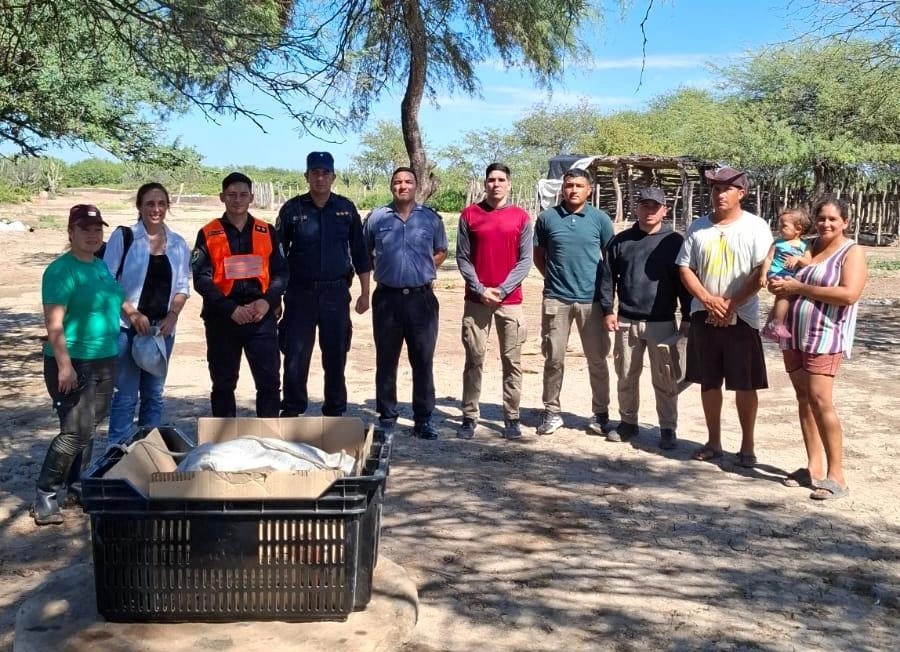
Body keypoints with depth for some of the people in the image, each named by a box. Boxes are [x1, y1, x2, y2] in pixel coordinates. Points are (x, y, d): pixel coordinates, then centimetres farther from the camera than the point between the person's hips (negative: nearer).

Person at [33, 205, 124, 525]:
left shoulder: (101, 266, 11)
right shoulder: (62, 270, -14)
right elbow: (54, 323, -20)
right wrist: (64, 365, -25)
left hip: (104, 360, 8)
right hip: (73, 363, -8)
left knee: (88, 427, 15)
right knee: (76, 430, -10)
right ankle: (46, 496, 1)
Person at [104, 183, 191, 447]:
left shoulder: (178, 244, 8)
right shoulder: (123, 237, -3)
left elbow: (183, 286, 11)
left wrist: (172, 316, -5)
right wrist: (132, 313, -13)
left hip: (163, 327, 4)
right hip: (127, 326, -4)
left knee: (154, 393, 11)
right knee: (126, 394, -3)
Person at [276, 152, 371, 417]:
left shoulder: (346, 209, 6)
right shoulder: (292, 209, 2)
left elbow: (359, 253, 10)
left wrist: (364, 293, 6)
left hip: (336, 293, 1)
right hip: (300, 293, -1)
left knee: (336, 356, 7)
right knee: (295, 355, -1)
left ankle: (335, 411, 20)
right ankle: (291, 410, 13)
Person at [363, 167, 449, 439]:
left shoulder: (431, 218, 5)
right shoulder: (377, 218, 4)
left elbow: (441, 252, 16)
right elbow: (363, 252, 14)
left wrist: (423, 270, 6)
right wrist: (385, 269, 7)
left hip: (422, 297, 0)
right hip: (387, 297, 0)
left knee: (423, 361, 2)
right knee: (386, 361, 7)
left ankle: (423, 419, 11)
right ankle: (387, 417, 17)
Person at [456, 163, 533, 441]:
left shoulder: (521, 217, 3)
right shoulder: (469, 215, 4)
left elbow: (525, 260, 0)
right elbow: (462, 258, 2)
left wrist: (501, 290, -9)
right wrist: (480, 289, -9)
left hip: (510, 300, 0)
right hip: (476, 299, 0)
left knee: (512, 361, 3)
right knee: (473, 360, 2)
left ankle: (512, 418, 11)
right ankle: (469, 417, 8)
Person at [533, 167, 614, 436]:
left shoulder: (600, 219, 3)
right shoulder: (547, 218, 4)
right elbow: (538, 255, 13)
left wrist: (603, 286, 5)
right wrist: (553, 277, 3)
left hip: (591, 299, 0)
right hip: (556, 299, 0)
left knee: (597, 359, 7)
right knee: (553, 358, 5)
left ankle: (601, 412, 20)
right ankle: (551, 411, 17)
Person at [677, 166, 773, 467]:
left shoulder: (756, 227, -4)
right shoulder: (698, 227, 6)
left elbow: (761, 272, -9)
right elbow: (685, 268, 4)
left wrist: (731, 305, -15)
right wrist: (708, 300, -10)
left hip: (741, 317, -3)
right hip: (704, 316, 3)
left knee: (745, 384, 2)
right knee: (709, 382, 10)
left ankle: (747, 446, 13)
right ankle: (713, 441, 21)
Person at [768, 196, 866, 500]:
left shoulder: (852, 252, -3)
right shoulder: (808, 247, 15)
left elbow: (849, 294, -18)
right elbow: (784, 272, 25)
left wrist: (800, 288, -15)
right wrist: (781, 286, -1)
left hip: (825, 336, -6)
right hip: (794, 334, 6)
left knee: (820, 400, -14)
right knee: (804, 399, 7)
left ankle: (836, 475, -7)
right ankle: (814, 467, 15)